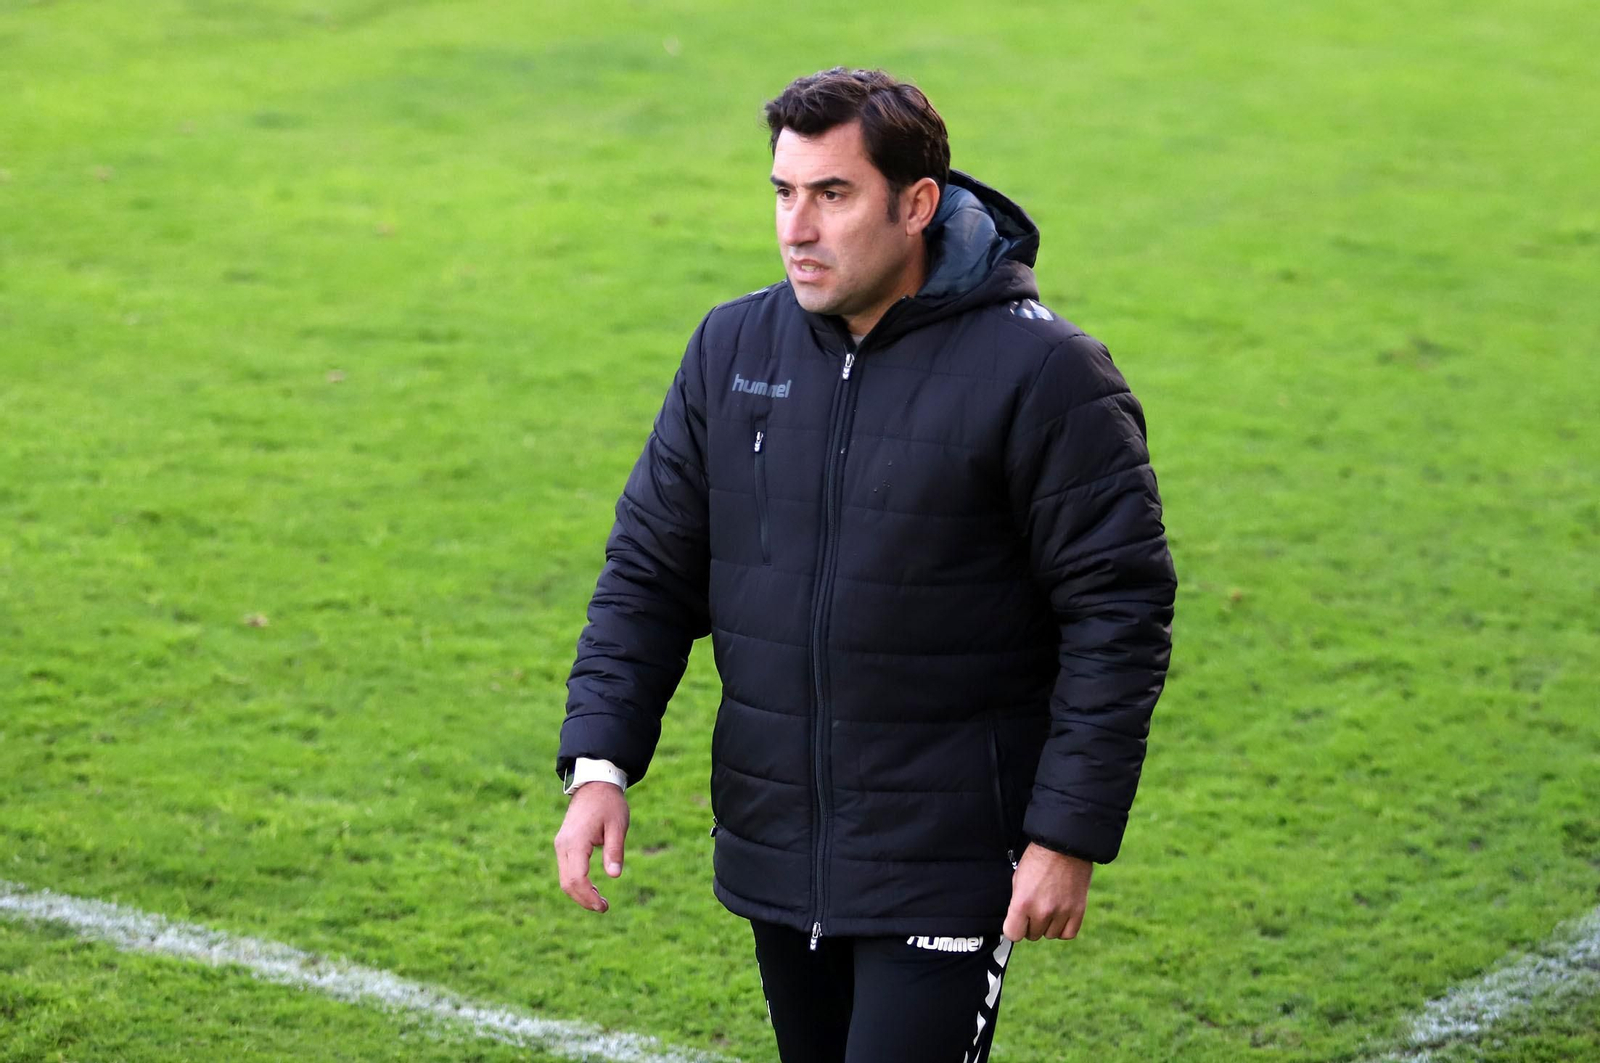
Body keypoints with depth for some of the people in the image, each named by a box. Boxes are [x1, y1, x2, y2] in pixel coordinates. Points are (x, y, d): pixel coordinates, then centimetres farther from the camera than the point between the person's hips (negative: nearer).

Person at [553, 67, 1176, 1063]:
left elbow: (1120, 614, -10)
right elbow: (649, 571, 9)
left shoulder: (1039, 372, -12)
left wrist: (1072, 833, -13)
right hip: (774, 855, 6)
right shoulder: (732, 348, 4)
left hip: (945, 869, -6)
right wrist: (600, 764, -2)